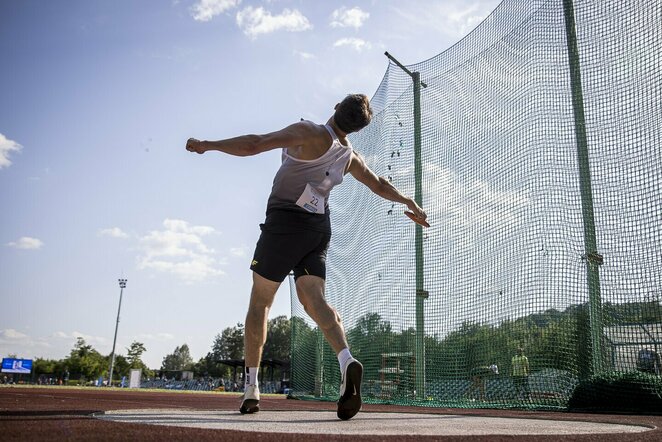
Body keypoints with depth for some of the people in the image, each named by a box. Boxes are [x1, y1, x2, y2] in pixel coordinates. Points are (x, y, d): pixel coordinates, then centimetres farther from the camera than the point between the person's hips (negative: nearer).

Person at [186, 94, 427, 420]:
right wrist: (410, 203, 40)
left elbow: (254, 144, -18)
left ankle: (251, 388, 9)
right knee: (314, 300, -4)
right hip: (319, 228, 6)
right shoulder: (350, 156, 9)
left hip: (285, 222, -6)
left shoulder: (308, 133, -11)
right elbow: (380, 186, 22)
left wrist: (207, 145, -6)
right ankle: (346, 360, -30)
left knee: (259, 302, 5)